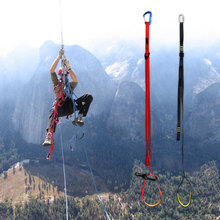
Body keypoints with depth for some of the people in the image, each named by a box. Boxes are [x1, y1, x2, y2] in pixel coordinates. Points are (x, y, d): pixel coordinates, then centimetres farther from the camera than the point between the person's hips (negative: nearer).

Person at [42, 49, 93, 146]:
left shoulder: (70, 85, 25)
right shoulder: (57, 83, 23)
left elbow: (75, 81, -2)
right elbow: (52, 71, 6)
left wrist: (68, 68, -8)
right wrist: (59, 57, 2)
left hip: (70, 106, 3)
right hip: (60, 106, -2)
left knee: (89, 97, -14)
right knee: (53, 110, -41)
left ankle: (80, 117, -24)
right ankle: (49, 135, -57)